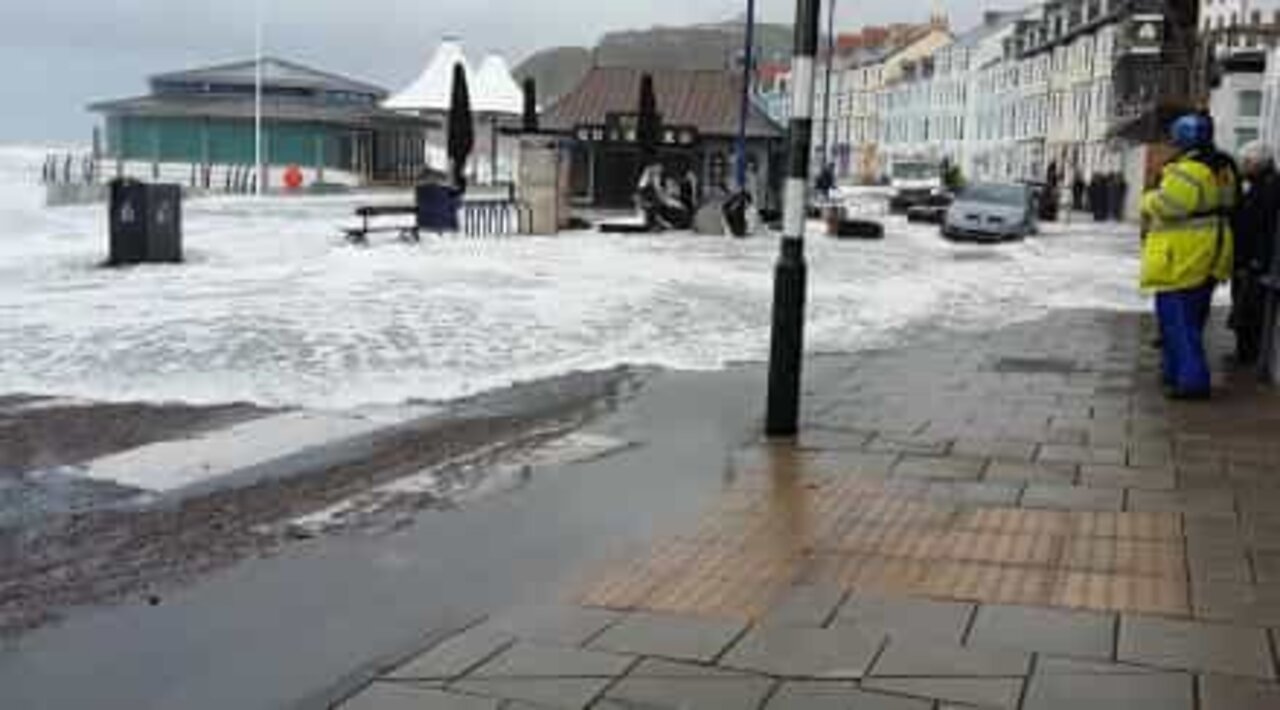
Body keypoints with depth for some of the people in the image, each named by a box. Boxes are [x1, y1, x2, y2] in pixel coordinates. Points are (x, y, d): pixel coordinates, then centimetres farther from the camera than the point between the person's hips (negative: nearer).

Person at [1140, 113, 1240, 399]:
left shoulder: (1189, 170, -20)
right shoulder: (1222, 168, 12)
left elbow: (1165, 207, -22)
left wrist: (1150, 199, 0)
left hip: (1183, 257, -10)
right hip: (1207, 258, 10)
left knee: (1177, 319, -6)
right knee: (1192, 319, 18)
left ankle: (1193, 379, -9)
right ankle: (1178, 371, 29)